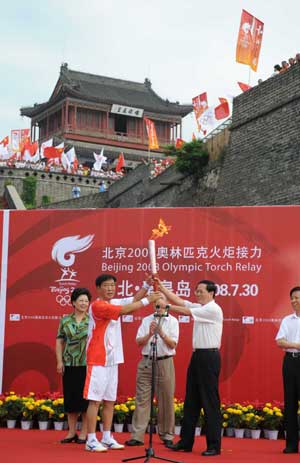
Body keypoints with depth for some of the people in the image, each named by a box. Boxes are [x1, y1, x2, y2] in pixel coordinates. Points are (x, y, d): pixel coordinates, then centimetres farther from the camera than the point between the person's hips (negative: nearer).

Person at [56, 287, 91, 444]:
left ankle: (84, 433, 8)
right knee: (70, 397, 6)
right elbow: (59, 342, 10)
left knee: (85, 397, -1)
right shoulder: (65, 320, 8)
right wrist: (59, 361, 1)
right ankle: (71, 432, 16)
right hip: (69, 364, 2)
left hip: (87, 364, -2)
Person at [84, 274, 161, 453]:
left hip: (112, 359, 9)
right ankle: (91, 440, -1)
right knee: (95, 400, -5)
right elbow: (124, 310, -24)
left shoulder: (115, 302, 12)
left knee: (110, 400, 11)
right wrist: (147, 300, -22)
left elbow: (134, 299, 5)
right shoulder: (97, 305, -15)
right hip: (98, 360, -9)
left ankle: (107, 438, 19)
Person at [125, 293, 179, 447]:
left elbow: (173, 345, -4)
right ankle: (137, 436, 0)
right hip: (146, 362, 2)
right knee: (142, 399, -1)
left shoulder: (172, 321, 4)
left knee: (166, 401, 2)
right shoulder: (146, 320, 12)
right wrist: (150, 334, -14)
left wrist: (161, 333, -18)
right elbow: (139, 342, 4)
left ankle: (166, 435, 13)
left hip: (164, 362, -2)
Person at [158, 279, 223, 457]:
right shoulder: (200, 307, 13)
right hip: (197, 355, 9)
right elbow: (179, 300, 9)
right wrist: (160, 286, 4)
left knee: (210, 402, -5)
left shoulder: (213, 309, -12)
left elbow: (185, 311, -16)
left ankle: (214, 445, 0)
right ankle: (186, 442, 18)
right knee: (191, 400, 11)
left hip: (209, 357, -9)